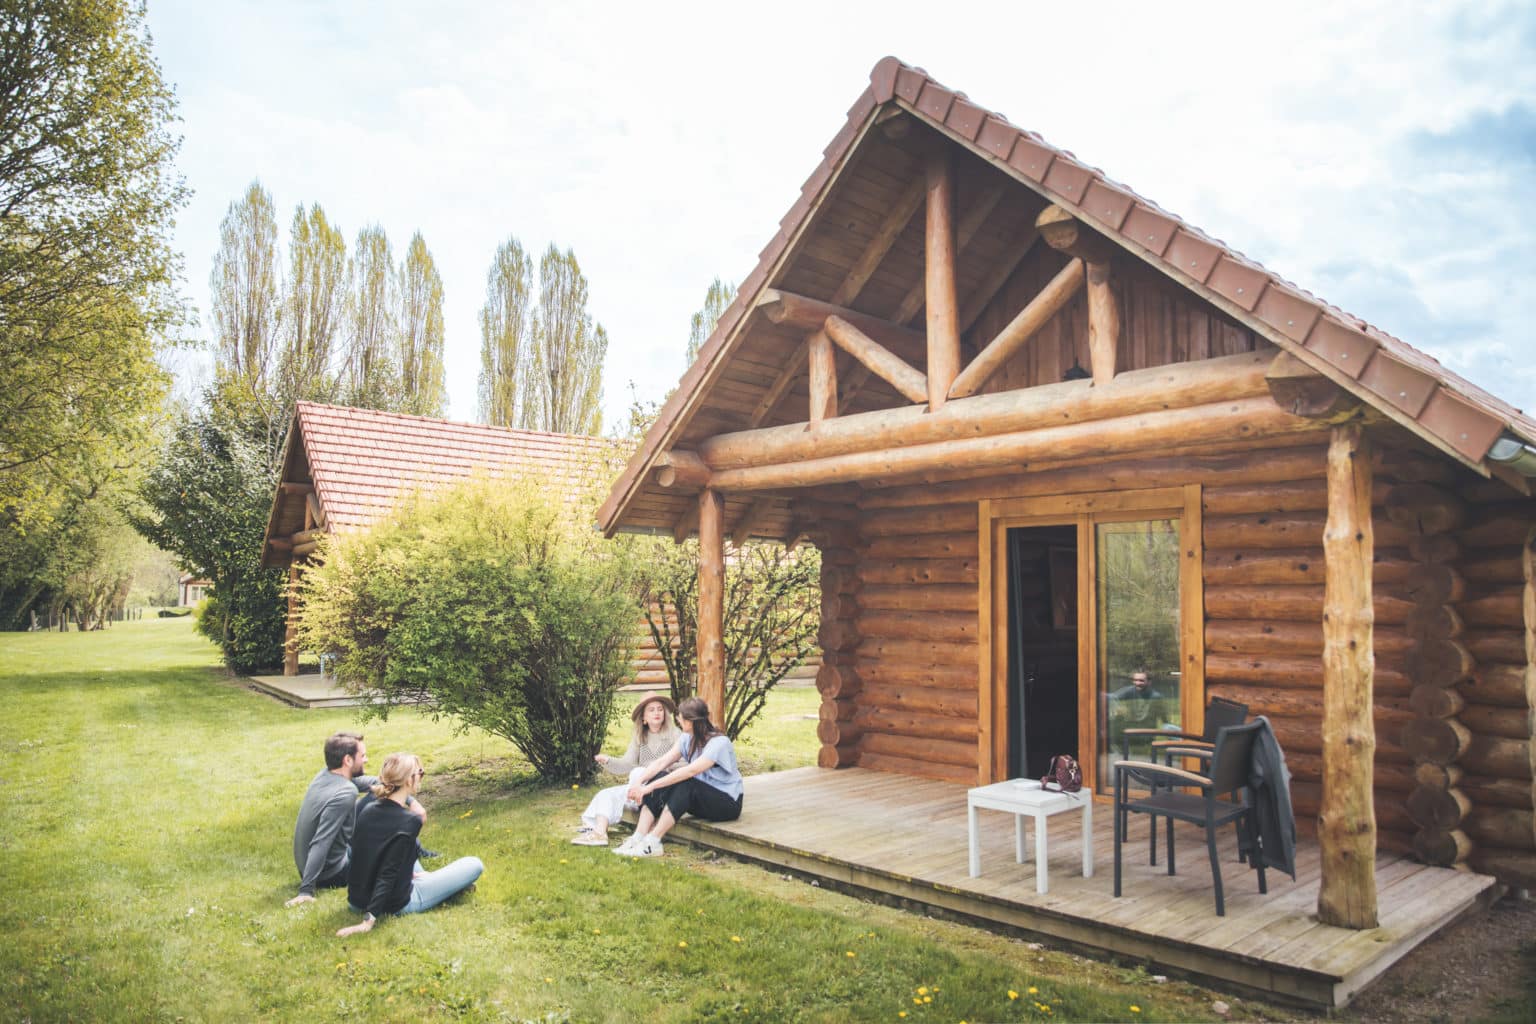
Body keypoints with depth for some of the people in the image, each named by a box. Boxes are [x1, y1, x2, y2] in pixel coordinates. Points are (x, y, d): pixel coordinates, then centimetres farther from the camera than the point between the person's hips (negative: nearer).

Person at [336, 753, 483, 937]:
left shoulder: (368, 810, -2)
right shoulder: (409, 822, -24)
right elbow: (387, 875, -28)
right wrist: (369, 920, -28)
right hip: (396, 905, -7)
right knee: (474, 865, 0)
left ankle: (423, 878, 28)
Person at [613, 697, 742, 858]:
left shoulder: (719, 743, -23)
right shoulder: (687, 738, 2)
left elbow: (690, 771, -33)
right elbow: (662, 762, -7)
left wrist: (650, 787, -36)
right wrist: (639, 782, -23)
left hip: (728, 803, -7)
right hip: (701, 799, 7)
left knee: (684, 784, -33)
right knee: (659, 778, -14)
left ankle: (653, 842, -30)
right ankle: (638, 837, -22)